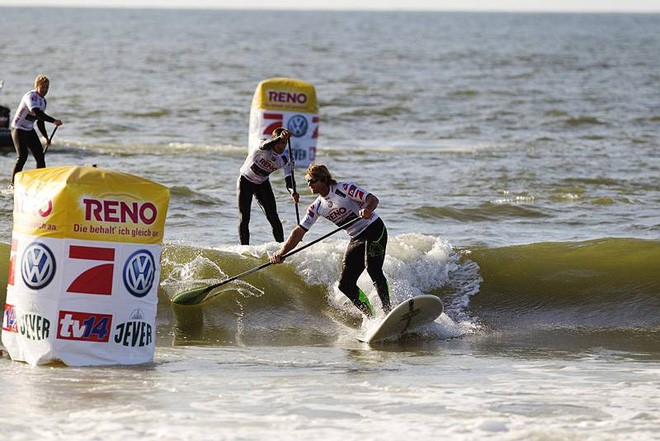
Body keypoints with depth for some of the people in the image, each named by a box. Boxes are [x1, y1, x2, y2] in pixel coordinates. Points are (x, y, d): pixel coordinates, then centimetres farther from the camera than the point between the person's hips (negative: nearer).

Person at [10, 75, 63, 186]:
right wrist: (53, 121, -41)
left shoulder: (43, 101, 10)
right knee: (22, 157, -17)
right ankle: (13, 184, -13)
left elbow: (40, 121, 18)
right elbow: (36, 112, -36)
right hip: (19, 130, -9)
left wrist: (46, 138, 14)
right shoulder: (31, 96, -19)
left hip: (30, 131, 9)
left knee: (40, 155, 3)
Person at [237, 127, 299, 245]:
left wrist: (292, 191, -37)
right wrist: (280, 138, -70)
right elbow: (265, 146, -51)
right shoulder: (266, 148, -25)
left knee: (273, 217, -8)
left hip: (263, 184, 3)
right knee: (244, 219, -7)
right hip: (245, 181, -3)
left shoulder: (286, 159, -13)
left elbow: (288, 181, -13)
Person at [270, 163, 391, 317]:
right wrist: (281, 252, -10)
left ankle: (387, 309, -30)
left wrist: (368, 209, -45)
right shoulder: (316, 208, 4)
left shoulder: (344, 189, -14)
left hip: (374, 228, -7)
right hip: (357, 239, 7)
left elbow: (373, 199, -21)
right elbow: (299, 231, 2)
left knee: (373, 269, -29)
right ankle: (371, 317, 0)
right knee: (345, 285, -3)